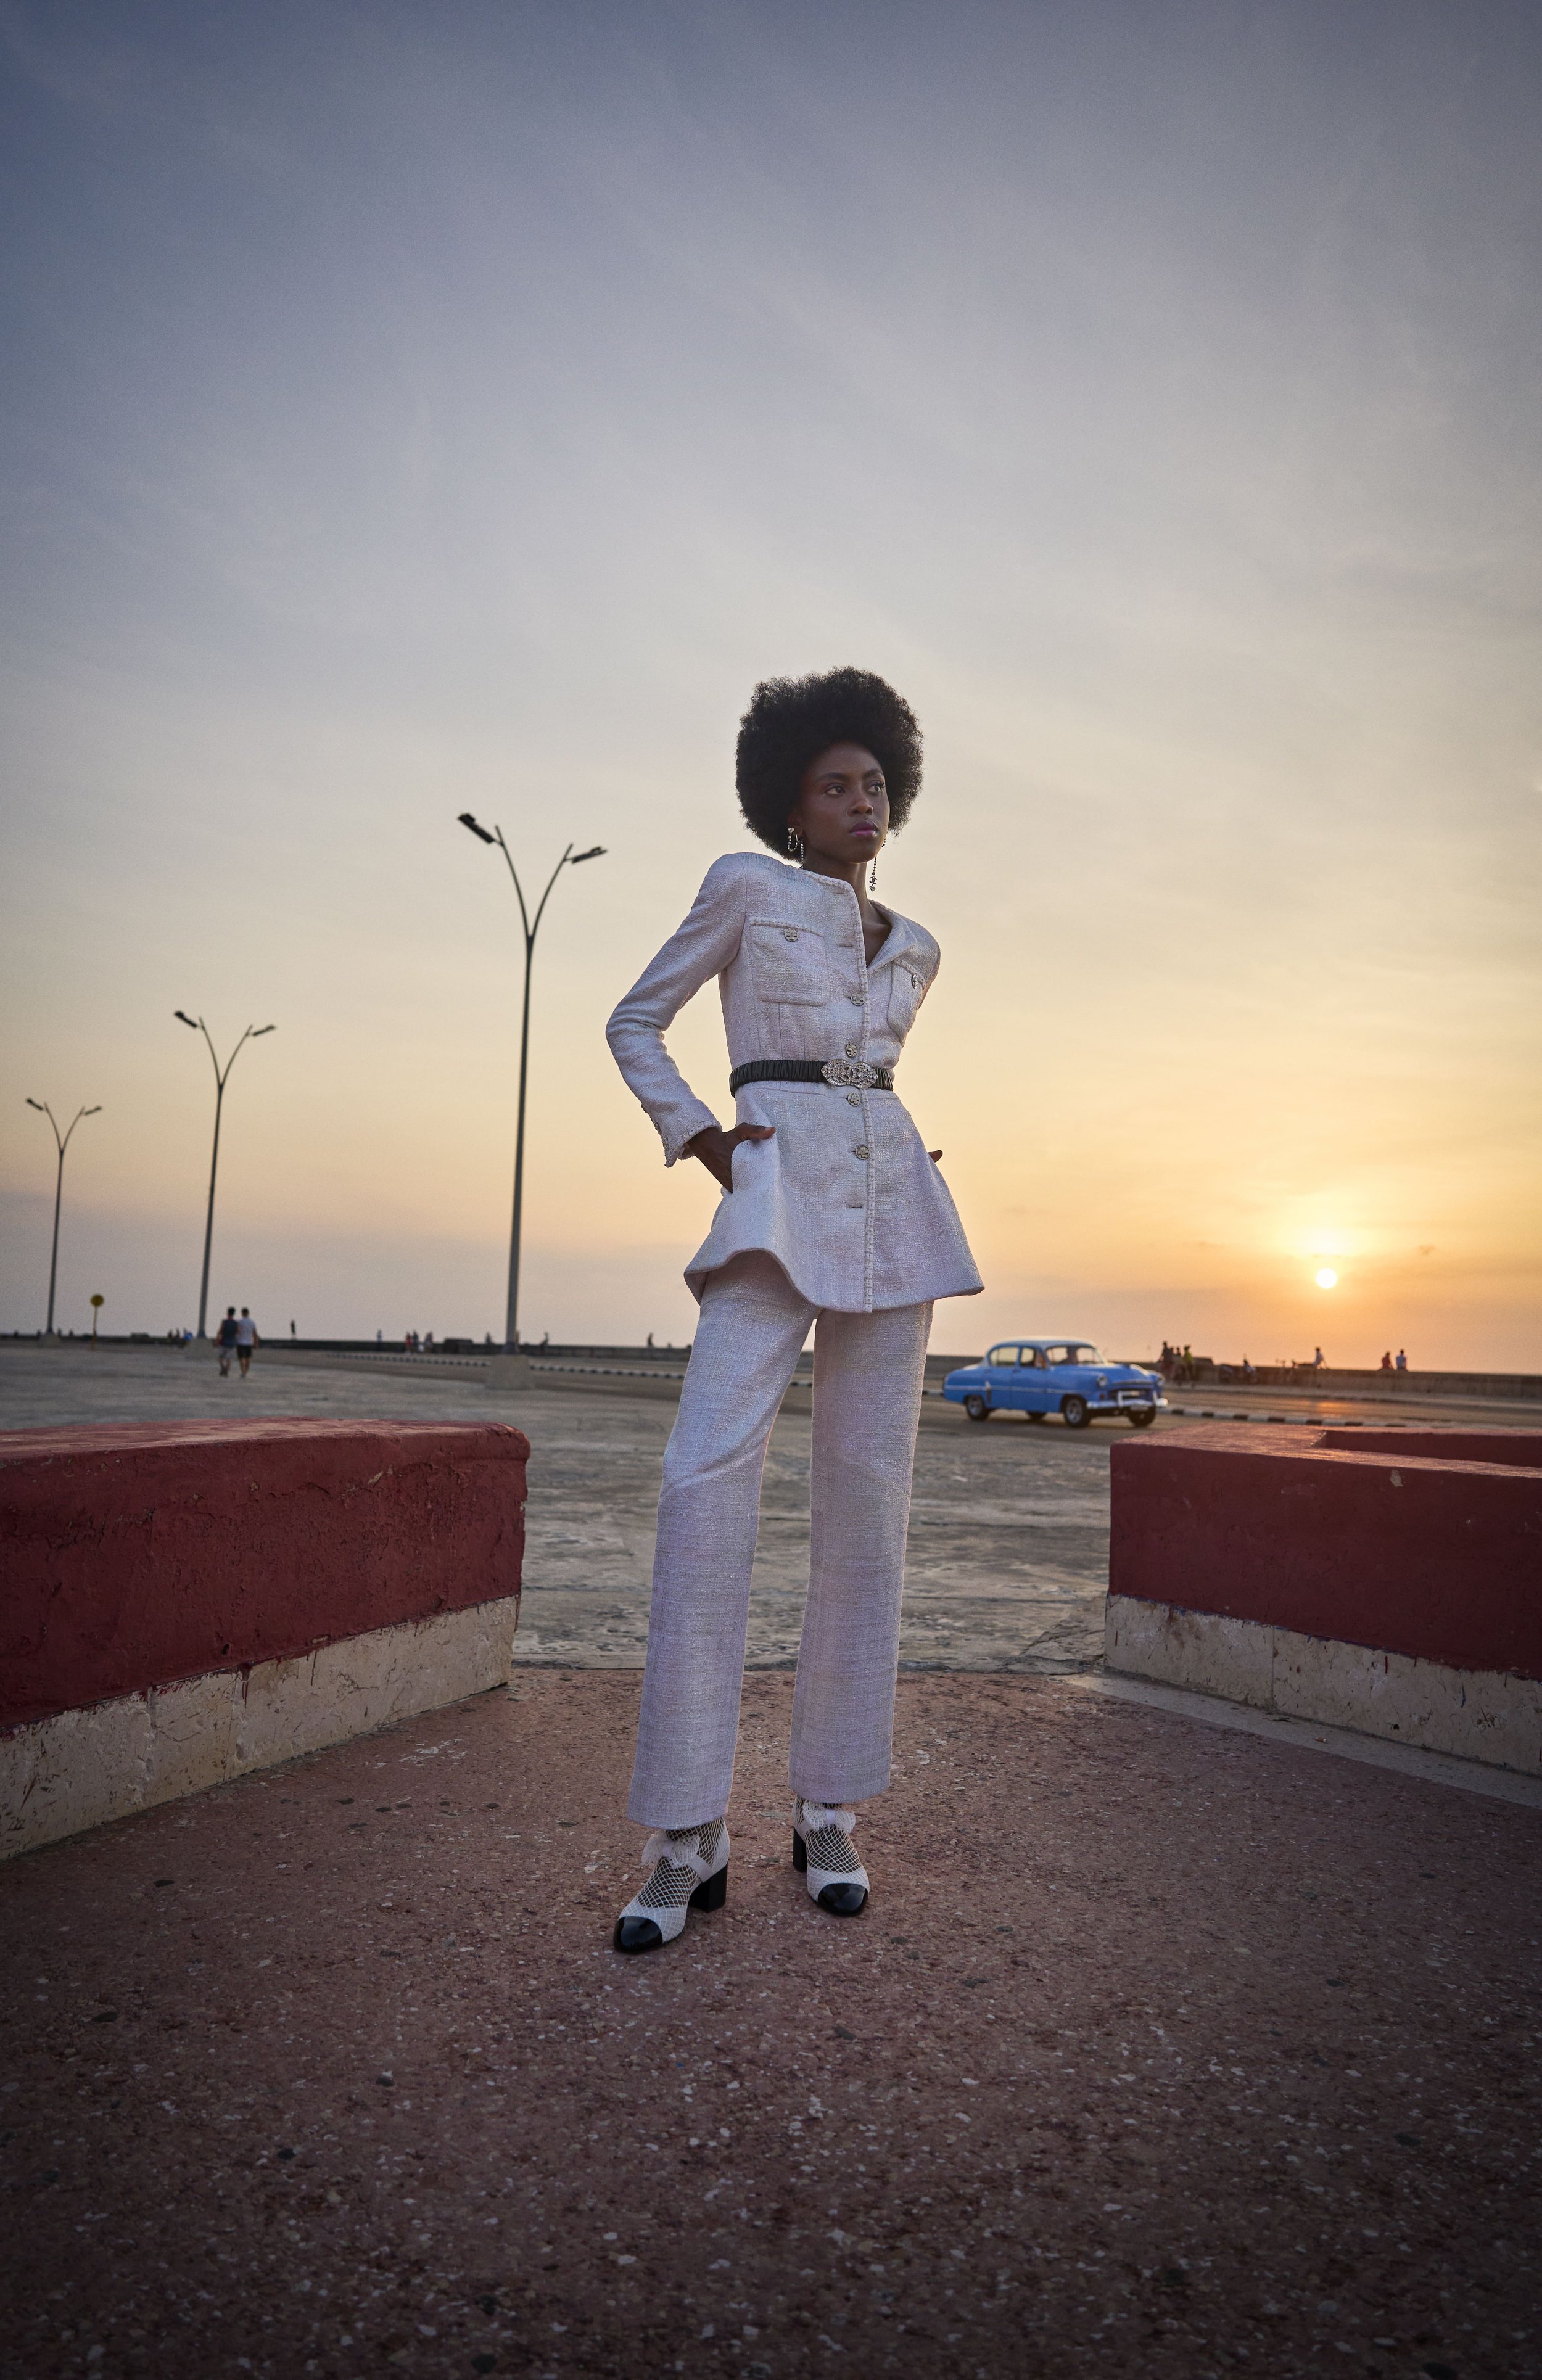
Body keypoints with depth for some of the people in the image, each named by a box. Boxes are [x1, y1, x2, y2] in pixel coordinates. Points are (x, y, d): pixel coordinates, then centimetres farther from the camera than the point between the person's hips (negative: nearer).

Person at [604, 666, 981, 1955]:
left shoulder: (914, 947, 20)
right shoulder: (747, 886, 7)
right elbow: (635, 1023, 10)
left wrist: (889, 1142, 14)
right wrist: (704, 1139, -2)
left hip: (894, 1209, 5)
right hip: (778, 1194, -5)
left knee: (868, 1500, 0)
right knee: (709, 1476, -20)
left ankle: (830, 1814, 12)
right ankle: (689, 1839, -10)